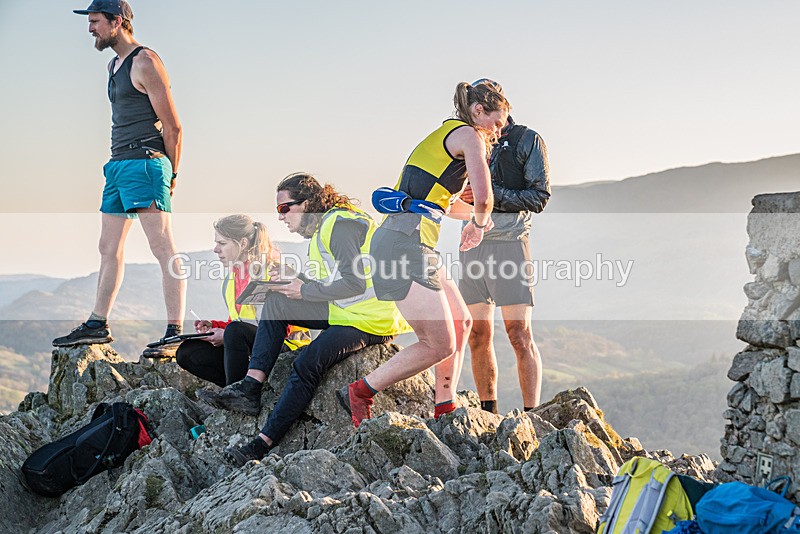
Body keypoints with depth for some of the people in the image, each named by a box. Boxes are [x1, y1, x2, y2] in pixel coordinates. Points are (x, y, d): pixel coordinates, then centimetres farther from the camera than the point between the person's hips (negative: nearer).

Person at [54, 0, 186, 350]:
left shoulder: (145, 62, -9)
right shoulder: (114, 65, 20)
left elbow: (172, 126, -11)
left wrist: (171, 174, -6)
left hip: (144, 163, -10)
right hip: (118, 164, 10)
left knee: (162, 246, -12)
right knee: (109, 249, 13)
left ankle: (175, 331, -14)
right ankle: (97, 325, 21)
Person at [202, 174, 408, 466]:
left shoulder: (340, 226, -17)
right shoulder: (323, 225, 15)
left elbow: (355, 284, -23)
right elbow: (317, 278, 20)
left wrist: (305, 291, -14)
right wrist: (289, 283, 2)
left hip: (368, 321, -11)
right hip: (342, 311, 11)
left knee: (307, 363, -26)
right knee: (276, 302, 3)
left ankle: (263, 444, -22)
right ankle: (251, 388, -7)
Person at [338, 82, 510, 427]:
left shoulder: (440, 136, 26)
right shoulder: (468, 135, -2)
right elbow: (483, 197, -13)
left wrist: (474, 215, 35)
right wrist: (478, 223, 8)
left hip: (405, 242, 10)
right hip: (406, 243, -10)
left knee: (461, 322, 16)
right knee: (441, 345, -7)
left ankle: (444, 411, 17)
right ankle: (360, 392, 0)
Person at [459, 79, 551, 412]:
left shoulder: (528, 141, 2)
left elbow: (539, 198, -6)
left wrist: (492, 194, -14)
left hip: (509, 243, -5)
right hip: (472, 245, 5)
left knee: (519, 334, -10)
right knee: (478, 335, 5)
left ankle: (532, 417, -8)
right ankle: (488, 414, 13)